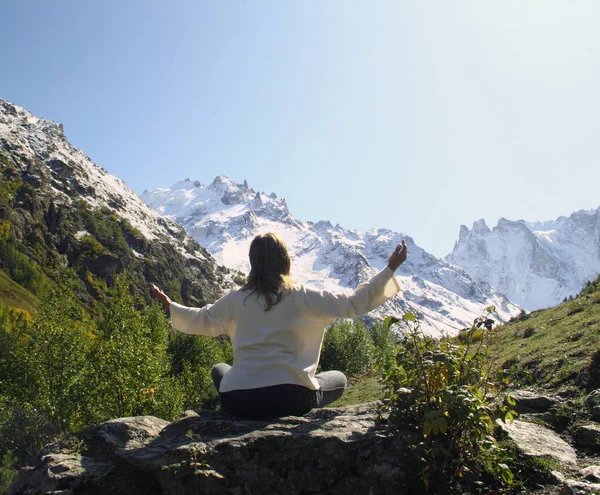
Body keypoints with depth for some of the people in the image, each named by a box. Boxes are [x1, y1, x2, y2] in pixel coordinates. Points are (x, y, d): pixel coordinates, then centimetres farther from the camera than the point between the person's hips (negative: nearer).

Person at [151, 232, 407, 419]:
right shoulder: (302, 297, -3)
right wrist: (390, 268, 7)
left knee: (219, 370, 37)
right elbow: (355, 303, -1)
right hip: (291, 398, -2)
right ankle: (294, 416, 5)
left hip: (238, 402, 2)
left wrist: (168, 304, 37)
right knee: (338, 378, 26)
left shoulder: (236, 300, 5)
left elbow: (201, 320, 19)